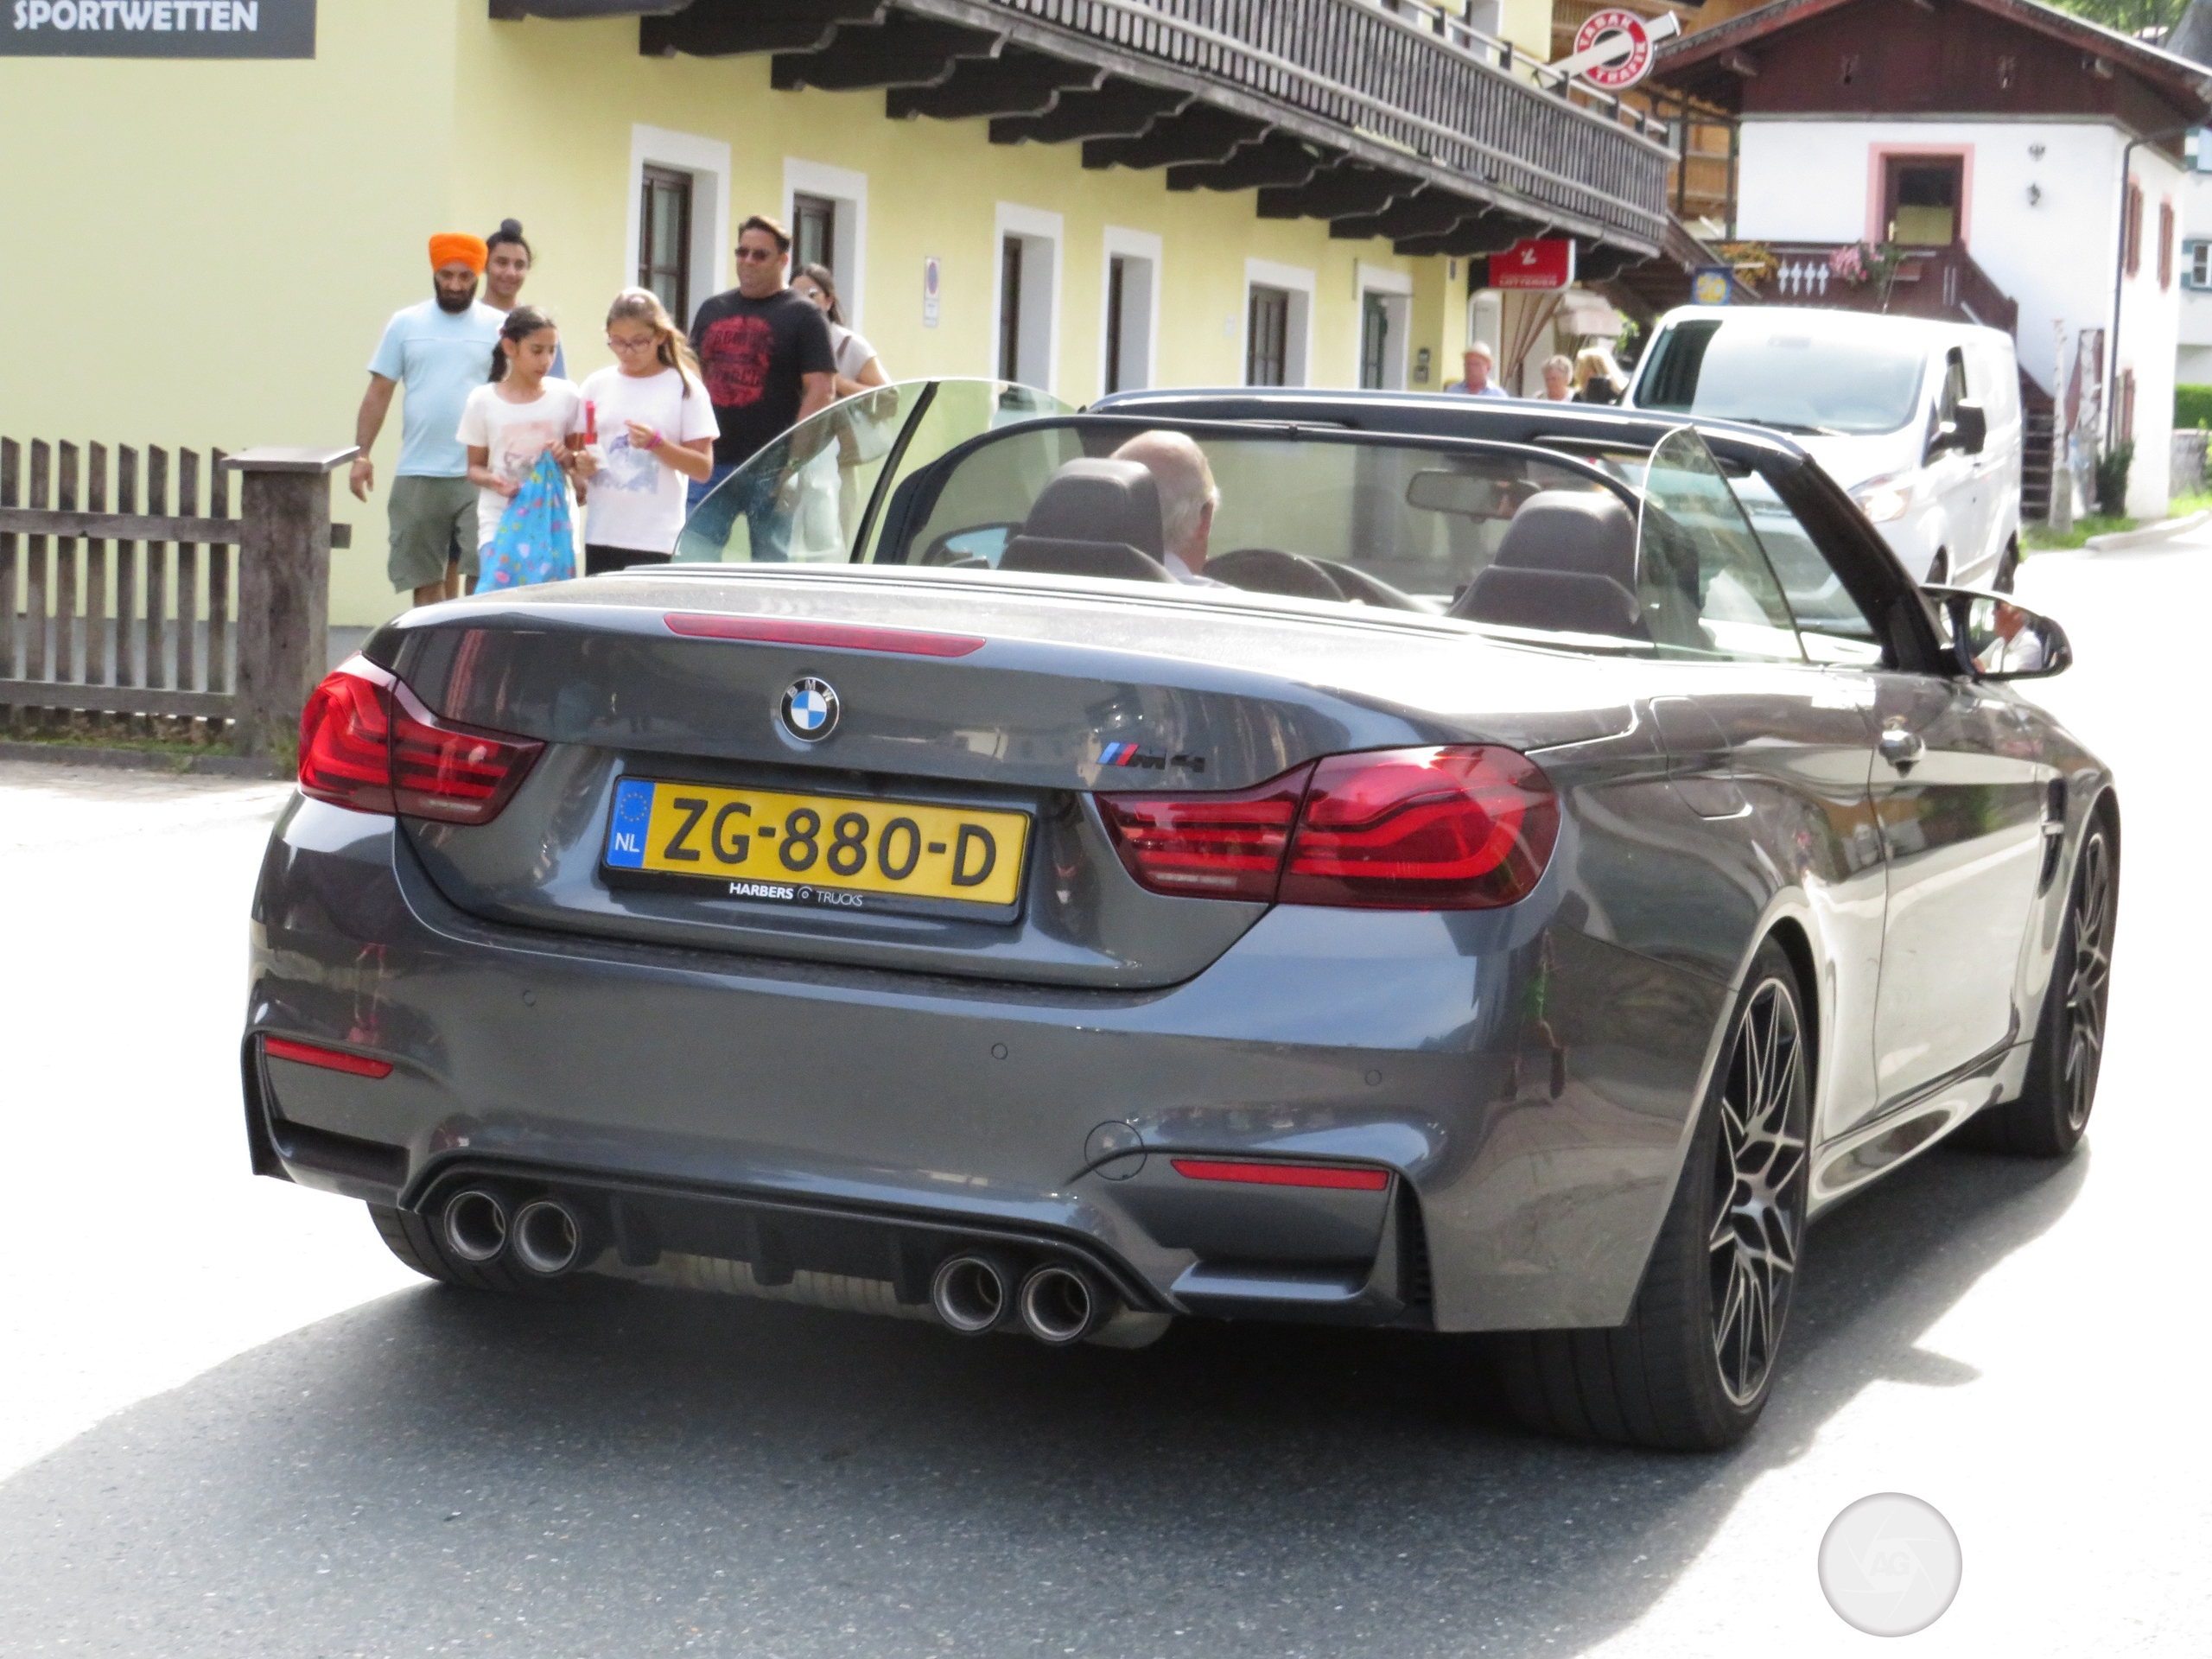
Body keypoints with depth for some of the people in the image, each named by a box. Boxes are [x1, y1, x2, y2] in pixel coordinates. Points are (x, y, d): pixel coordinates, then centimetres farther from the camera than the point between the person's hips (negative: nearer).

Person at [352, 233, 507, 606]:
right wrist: (361, 454, 0)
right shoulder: (405, 324, 8)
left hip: (481, 476, -2)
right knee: (425, 578, 7)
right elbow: (378, 393, 8)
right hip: (418, 475, 2)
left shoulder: (499, 327, 4)